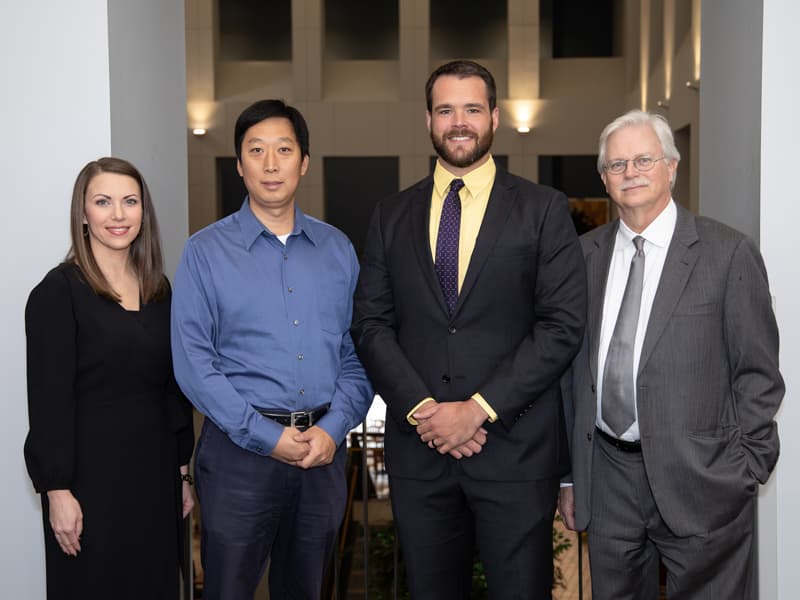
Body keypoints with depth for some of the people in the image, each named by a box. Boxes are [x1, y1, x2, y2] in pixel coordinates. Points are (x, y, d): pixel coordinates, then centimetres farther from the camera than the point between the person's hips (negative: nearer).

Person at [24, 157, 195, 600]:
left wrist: (183, 469, 12)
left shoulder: (158, 290, 9)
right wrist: (58, 490, -15)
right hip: (92, 474, -6)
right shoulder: (58, 291, -10)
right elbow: (49, 399, -13)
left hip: (156, 471, 6)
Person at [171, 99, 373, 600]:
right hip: (240, 449, -3)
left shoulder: (338, 249, 7)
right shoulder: (206, 252, -3)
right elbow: (193, 362, -9)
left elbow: (358, 352, 5)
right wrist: (268, 436, -14)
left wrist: (334, 428, -9)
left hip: (325, 449, 3)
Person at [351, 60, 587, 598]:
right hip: (418, 448, 3)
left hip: (516, 448, -2)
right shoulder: (391, 216, 10)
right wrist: (422, 410, -10)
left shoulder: (544, 210, 1)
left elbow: (563, 326, -6)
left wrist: (478, 409, -13)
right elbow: (371, 324, 5)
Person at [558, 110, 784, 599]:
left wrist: (743, 472, -7)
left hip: (699, 483, -4)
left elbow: (758, 373, -3)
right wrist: (570, 474, 10)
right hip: (607, 476, 4)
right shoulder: (586, 255, 7)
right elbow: (573, 369, 10)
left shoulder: (728, 253, -5)